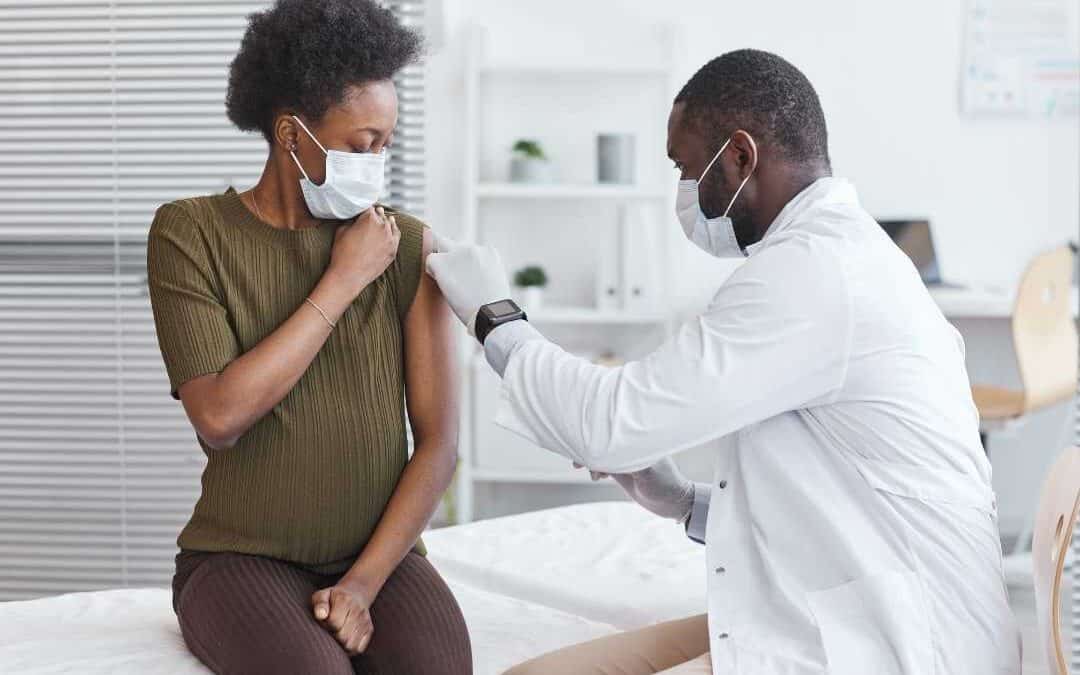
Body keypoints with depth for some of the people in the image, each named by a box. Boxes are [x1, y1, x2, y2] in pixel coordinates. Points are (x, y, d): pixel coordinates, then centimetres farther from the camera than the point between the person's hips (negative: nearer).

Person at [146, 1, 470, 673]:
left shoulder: (408, 245, 0)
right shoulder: (191, 232, -4)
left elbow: (440, 441, -3)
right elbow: (220, 416, -16)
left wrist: (363, 583, -13)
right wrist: (343, 282, -14)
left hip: (381, 554, 2)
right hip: (242, 557, -1)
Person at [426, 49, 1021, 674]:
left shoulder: (814, 270, -17)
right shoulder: (843, 254, 15)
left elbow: (611, 425, -16)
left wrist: (495, 315, -1)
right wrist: (687, 502, 11)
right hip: (832, 624, 10)